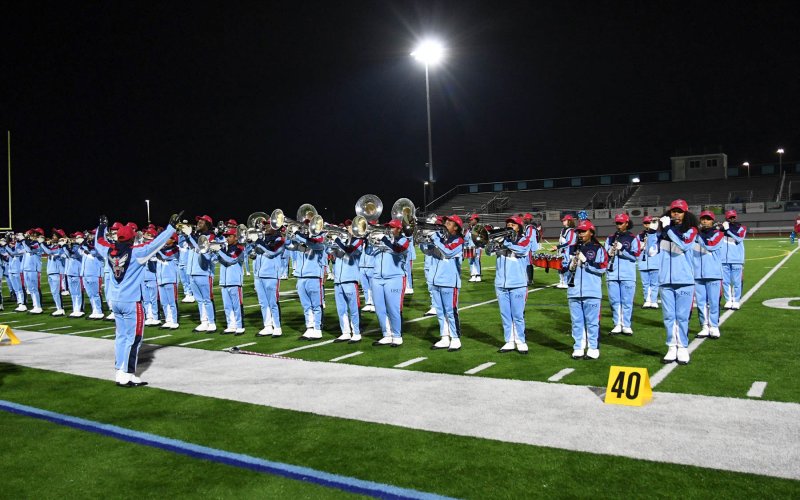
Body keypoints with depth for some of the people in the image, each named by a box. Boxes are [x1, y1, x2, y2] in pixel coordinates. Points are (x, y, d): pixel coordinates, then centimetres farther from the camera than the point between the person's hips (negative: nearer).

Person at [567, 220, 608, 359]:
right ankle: (578, 348, 15)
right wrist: (571, 265, -3)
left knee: (592, 321, 1)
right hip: (574, 291, 4)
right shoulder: (573, 249, 14)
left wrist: (585, 261, -12)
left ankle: (593, 349, 8)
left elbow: (602, 268, -8)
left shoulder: (598, 249, 2)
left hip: (592, 292, -4)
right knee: (576, 321, 8)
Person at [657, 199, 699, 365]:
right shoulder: (664, 230, 9)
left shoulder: (691, 230, 2)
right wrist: (654, 231, -4)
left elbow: (684, 245, -18)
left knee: (682, 317, 1)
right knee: (669, 316, 6)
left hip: (684, 281, -3)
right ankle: (672, 348, 14)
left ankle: (683, 349, 10)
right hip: (666, 281, 3)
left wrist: (668, 229, -16)